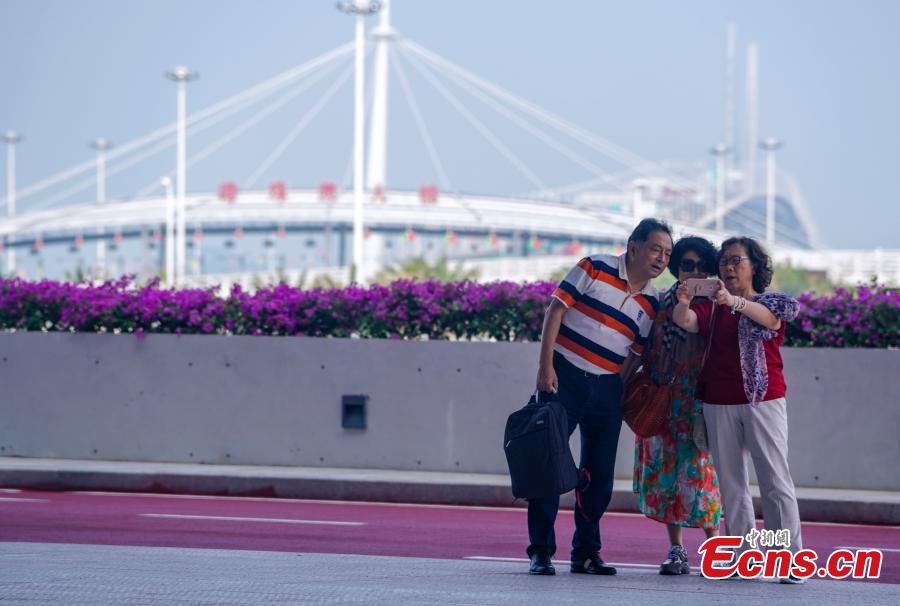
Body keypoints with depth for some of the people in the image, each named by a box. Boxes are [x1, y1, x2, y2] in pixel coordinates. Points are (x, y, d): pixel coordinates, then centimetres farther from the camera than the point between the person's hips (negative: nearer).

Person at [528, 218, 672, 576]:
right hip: (564, 376, -5)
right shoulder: (595, 269, -5)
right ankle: (540, 552, 2)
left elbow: (634, 355, 12)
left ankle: (585, 553, 18)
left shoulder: (651, 303, 8)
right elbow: (556, 309, -7)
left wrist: (618, 393, 3)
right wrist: (546, 365, -13)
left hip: (606, 388, 5)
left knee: (599, 475, 7)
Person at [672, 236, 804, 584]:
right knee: (731, 483, 2)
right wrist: (683, 304, -31)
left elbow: (769, 317, -18)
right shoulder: (711, 307, 13)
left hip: (763, 400, -3)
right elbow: (686, 321, -6)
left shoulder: (771, 303, 5)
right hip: (719, 405, 3)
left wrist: (735, 301, -38)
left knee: (775, 480, -8)